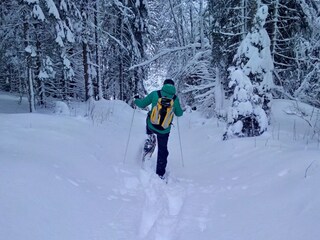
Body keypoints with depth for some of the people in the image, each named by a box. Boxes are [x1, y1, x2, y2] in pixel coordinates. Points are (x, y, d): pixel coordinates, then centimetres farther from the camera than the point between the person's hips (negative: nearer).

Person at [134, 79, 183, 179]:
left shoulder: (155, 94, -7)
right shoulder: (175, 98, -3)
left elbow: (142, 104, -1)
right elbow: (179, 114, 9)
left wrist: (136, 100, 22)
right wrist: (180, 110, 33)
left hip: (151, 126, 0)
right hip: (164, 130, 0)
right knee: (162, 150, 16)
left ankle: (150, 137, 18)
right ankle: (160, 173, 18)